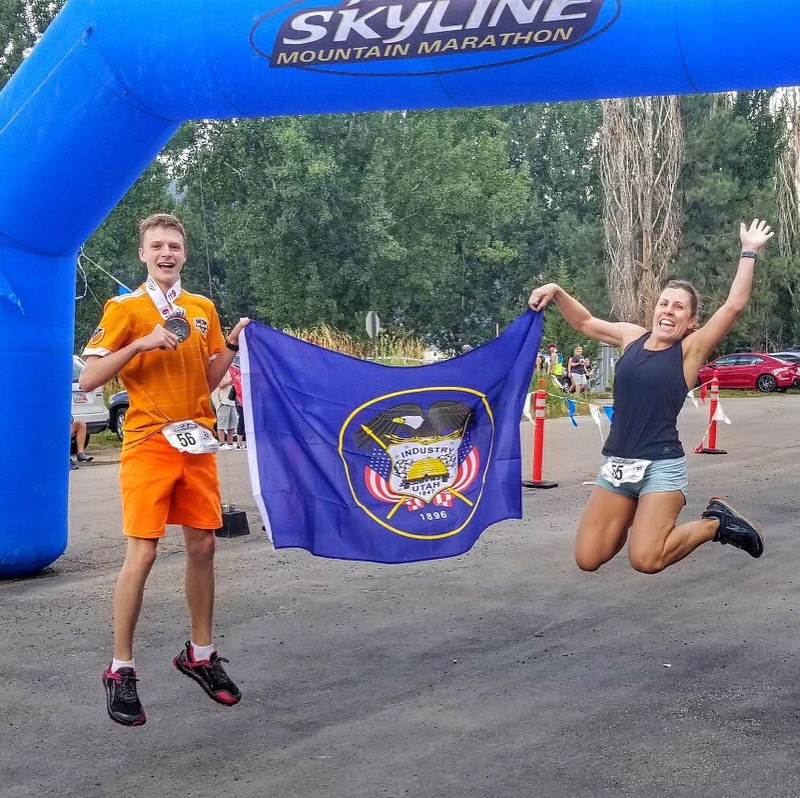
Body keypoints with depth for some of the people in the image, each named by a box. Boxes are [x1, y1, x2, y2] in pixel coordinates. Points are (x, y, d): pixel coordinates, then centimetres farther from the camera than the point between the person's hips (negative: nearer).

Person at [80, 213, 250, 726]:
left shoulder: (203, 309, 13)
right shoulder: (124, 309, -1)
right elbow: (88, 379, -7)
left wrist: (232, 345, 3)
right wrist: (142, 343, -17)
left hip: (198, 443, 5)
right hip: (149, 444, -5)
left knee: (203, 546, 7)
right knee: (143, 554, -10)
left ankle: (201, 654, 23)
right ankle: (121, 670, 2)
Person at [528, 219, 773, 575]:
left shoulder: (691, 349, -3)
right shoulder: (632, 337, 10)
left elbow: (734, 305, -12)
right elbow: (585, 322, 23)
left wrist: (749, 252, -9)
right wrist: (556, 291, 10)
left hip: (661, 465, -5)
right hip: (616, 464, 5)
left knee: (646, 561, -20)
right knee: (587, 560, 1)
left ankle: (716, 523, 7)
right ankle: (636, 515, 29)